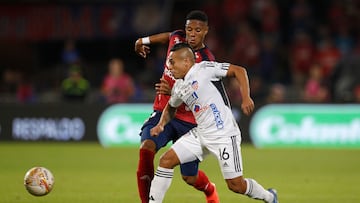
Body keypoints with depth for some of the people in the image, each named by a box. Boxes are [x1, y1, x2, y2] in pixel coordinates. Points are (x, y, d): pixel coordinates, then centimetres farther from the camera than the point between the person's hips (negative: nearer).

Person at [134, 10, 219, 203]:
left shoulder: (206, 61, -16)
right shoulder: (176, 38, -1)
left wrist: (172, 91, -41)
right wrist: (145, 40, 36)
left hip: (189, 121, -4)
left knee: (190, 177, 5)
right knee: (146, 148, -27)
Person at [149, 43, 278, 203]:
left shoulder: (204, 68, -12)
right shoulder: (178, 87, 9)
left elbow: (239, 71, -9)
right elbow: (171, 107, 29)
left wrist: (246, 98, -20)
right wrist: (161, 125, 11)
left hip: (224, 134, -7)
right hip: (201, 134, 7)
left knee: (236, 185, -4)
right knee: (166, 160, -6)